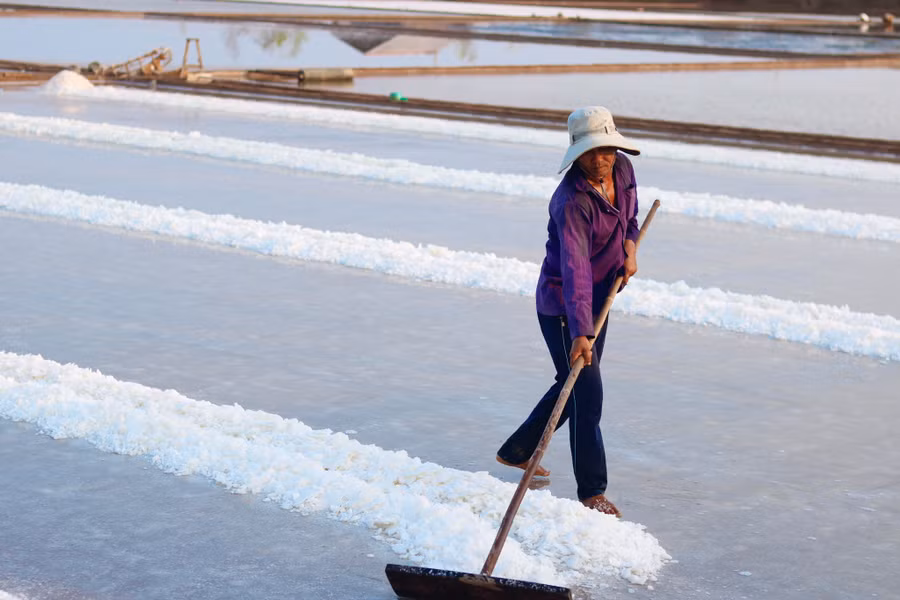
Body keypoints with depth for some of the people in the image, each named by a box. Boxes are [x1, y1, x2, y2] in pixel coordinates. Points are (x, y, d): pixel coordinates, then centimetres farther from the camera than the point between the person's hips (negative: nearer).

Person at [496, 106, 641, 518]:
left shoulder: (622, 169, -5)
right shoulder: (572, 201, -30)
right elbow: (574, 268, -40)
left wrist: (630, 245, 0)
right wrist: (580, 332, -48)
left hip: (598, 297, 9)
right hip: (562, 305, -9)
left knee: (574, 384, 20)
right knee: (586, 393, -7)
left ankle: (516, 451, 37)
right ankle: (592, 490, 5)